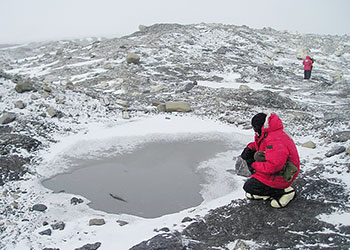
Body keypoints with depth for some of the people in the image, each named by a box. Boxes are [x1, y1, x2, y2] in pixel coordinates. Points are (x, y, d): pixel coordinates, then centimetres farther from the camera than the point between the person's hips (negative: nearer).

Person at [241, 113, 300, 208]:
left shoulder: (276, 142, -30)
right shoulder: (268, 134, 2)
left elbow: (272, 166, -38)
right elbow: (258, 143, 23)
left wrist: (254, 165, -23)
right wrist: (249, 148, 0)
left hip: (281, 175, -10)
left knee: (248, 187, -13)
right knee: (248, 156, 10)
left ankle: (284, 191, -6)